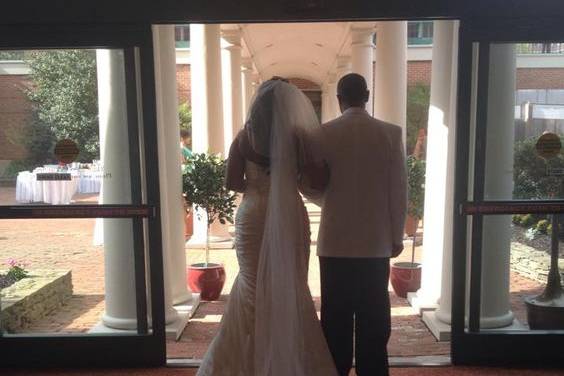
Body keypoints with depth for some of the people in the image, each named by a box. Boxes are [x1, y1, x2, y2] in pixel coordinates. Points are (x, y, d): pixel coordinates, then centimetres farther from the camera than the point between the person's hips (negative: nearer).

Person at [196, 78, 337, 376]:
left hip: (253, 215, 2)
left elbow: (232, 183, -1)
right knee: (289, 286, 10)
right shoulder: (296, 135, -7)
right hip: (290, 215, -2)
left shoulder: (244, 137, -1)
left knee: (253, 284, 13)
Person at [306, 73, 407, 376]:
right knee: (373, 318, 11)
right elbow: (399, 191, -3)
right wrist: (397, 235, 7)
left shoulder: (321, 134, -5)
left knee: (336, 317, 10)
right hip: (377, 241, 1)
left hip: (335, 241, 0)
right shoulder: (391, 133, -4)